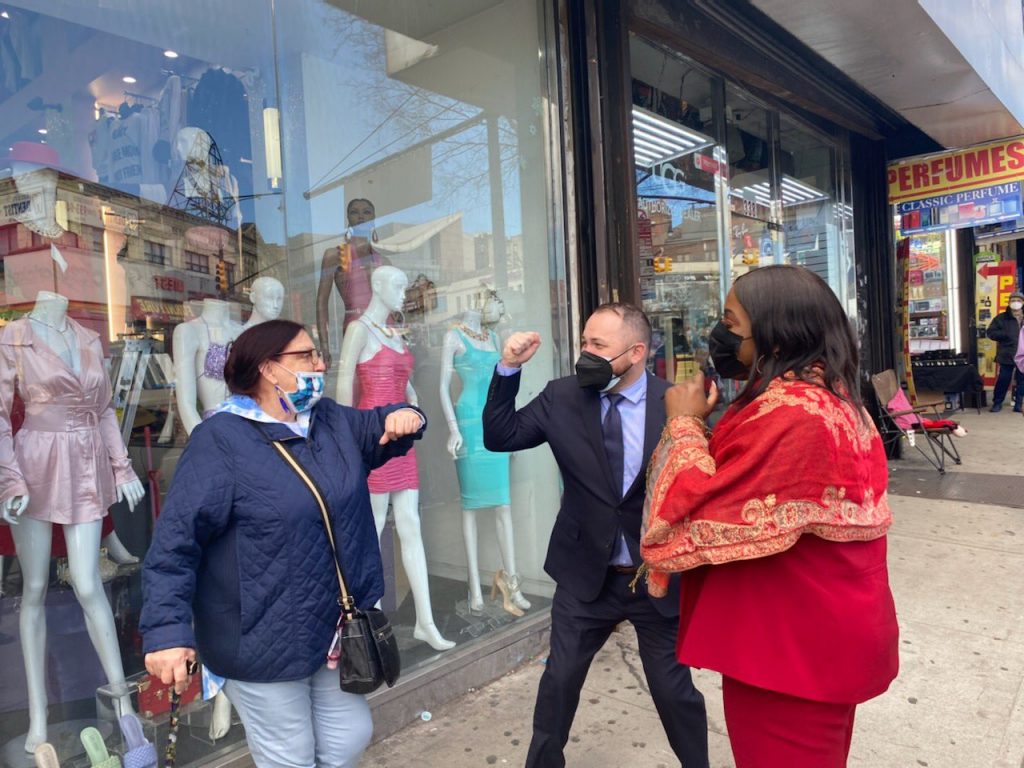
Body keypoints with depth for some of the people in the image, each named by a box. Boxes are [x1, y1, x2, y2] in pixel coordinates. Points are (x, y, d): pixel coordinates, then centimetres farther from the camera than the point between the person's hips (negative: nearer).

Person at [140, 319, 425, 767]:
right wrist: (167, 632, -25)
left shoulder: (332, 420, 4)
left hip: (336, 628, 7)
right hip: (265, 642, -6)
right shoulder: (221, 440, -17)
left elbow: (379, 433, 19)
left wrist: (403, 417, -5)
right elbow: (175, 542, -18)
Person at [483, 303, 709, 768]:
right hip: (586, 573, 2)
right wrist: (508, 368, -15)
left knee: (674, 690, 14)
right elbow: (499, 437, -5)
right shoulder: (563, 397, -6)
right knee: (559, 679, 17)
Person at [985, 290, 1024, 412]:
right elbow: (990, 332, -1)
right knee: (1003, 379, 0)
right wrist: (1005, 335, -14)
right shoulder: (1002, 318, 2)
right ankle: (997, 402, 10)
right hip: (1007, 355, -2)